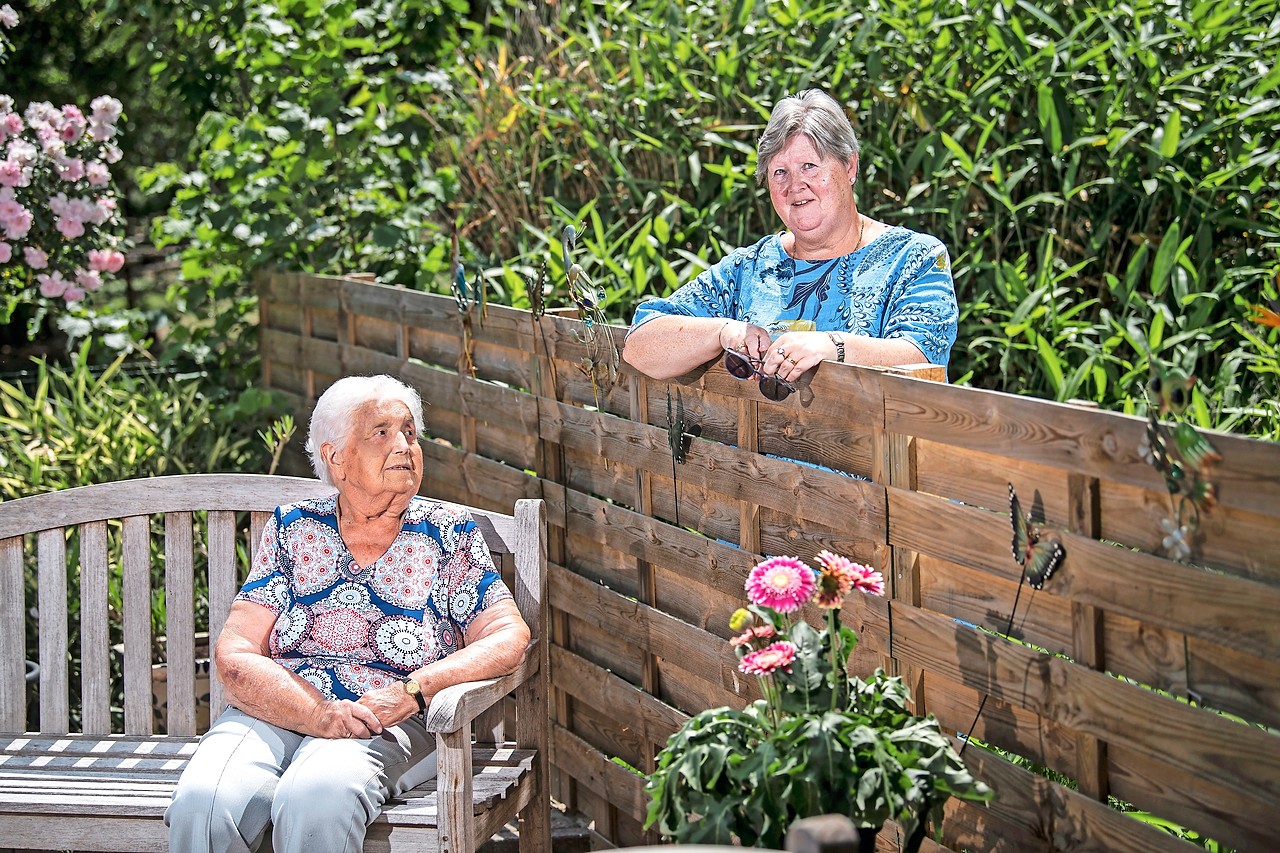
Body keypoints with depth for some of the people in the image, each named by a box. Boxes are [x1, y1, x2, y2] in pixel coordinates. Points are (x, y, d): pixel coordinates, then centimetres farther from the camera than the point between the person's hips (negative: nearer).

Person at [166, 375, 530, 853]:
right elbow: (235, 654, 2)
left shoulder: (448, 534, 10)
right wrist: (319, 714, -17)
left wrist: (413, 691, -16)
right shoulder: (293, 528, 11)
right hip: (275, 715, 2)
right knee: (204, 802, -32)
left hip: (386, 726, -1)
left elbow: (510, 636, 0)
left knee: (313, 796, -37)